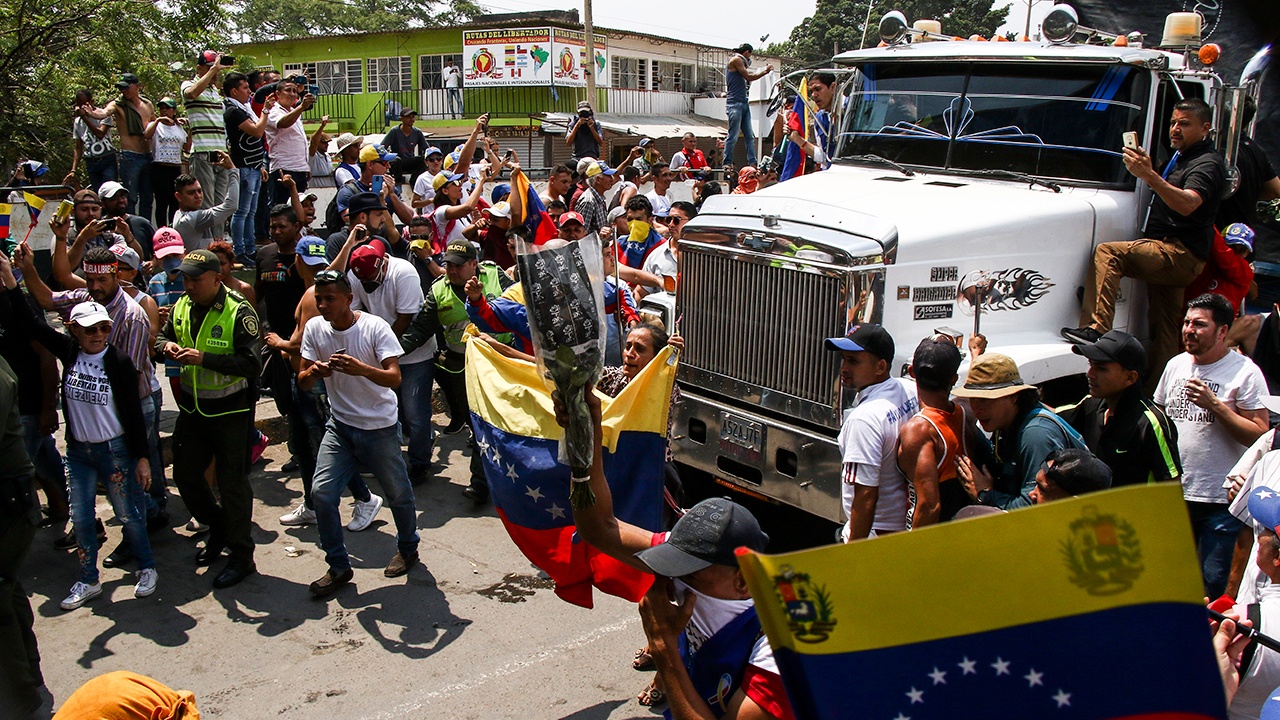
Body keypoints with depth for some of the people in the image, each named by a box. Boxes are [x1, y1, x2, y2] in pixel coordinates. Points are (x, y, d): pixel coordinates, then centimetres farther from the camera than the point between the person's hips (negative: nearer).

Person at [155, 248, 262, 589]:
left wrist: (204, 358, -31)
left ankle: (241, 557, 14)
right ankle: (218, 529, 40)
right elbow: (163, 337, 17)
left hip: (230, 410, -7)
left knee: (232, 483, 1)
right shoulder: (181, 307, 4)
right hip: (192, 408, 7)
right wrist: (167, 346, -7)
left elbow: (251, 364, -24)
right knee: (185, 475, 16)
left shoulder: (239, 312, -17)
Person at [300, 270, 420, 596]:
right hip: (339, 426, 4)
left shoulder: (375, 327, -16)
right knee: (321, 493, -7)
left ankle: (408, 549, 36)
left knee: (398, 493, 9)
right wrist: (313, 372, -24)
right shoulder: (315, 328, -3)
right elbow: (302, 383, 0)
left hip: (380, 428, -3)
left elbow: (395, 377, -23)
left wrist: (361, 368, -41)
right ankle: (338, 567, 10)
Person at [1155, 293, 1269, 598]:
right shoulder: (1176, 365, 9)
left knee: (1215, 585, 0)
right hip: (1174, 495, 5)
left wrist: (1214, 404, -21)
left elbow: (1259, 435, -13)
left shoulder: (1245, 372, -7)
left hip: (1221, 502, -5)